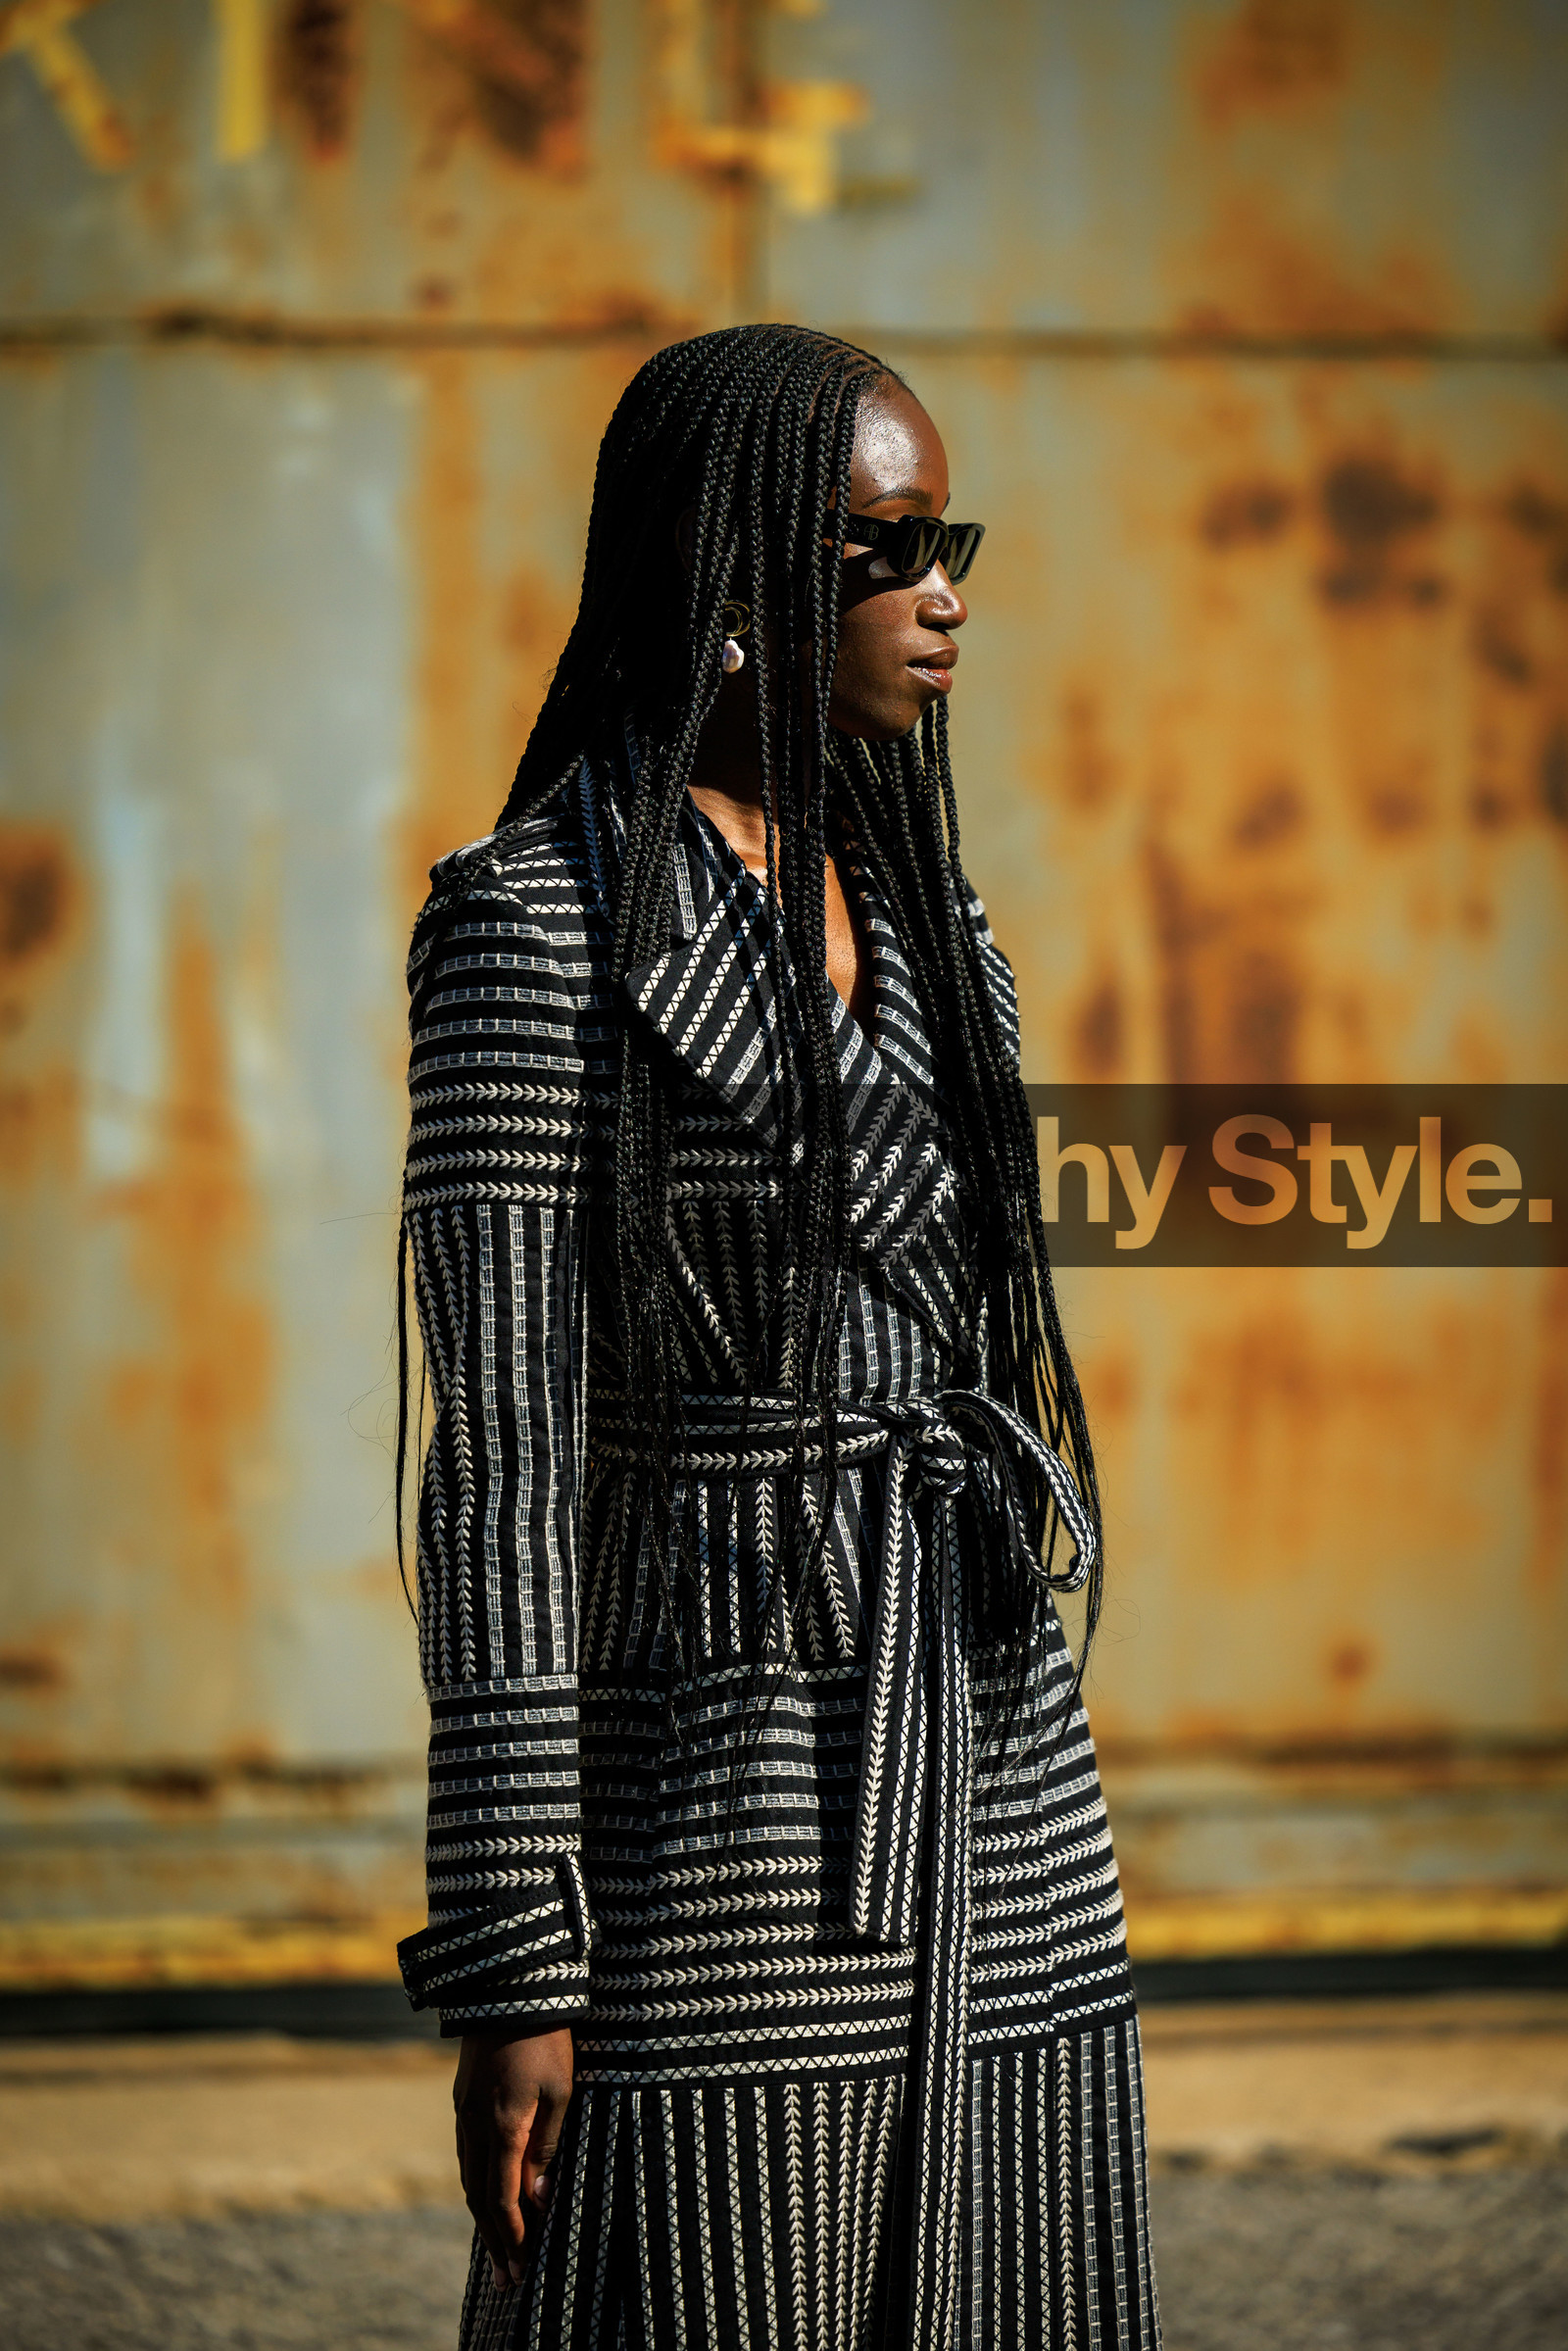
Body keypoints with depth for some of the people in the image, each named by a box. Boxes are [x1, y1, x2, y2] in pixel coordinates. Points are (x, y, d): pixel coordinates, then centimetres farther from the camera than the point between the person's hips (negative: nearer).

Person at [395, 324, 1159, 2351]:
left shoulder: (923, 920, 13)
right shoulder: (541, 923, -9)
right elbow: (503, 1461, -13)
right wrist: (513, 1971, -15)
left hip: (1004, 1805, 7)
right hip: (712, 1822, -7)